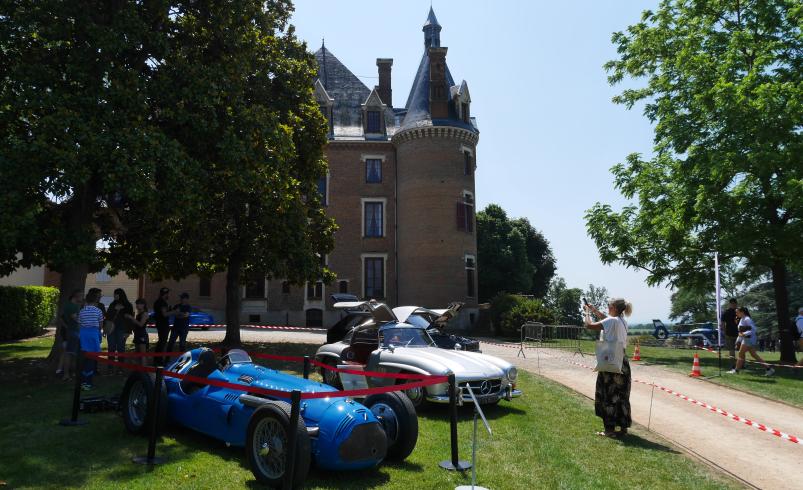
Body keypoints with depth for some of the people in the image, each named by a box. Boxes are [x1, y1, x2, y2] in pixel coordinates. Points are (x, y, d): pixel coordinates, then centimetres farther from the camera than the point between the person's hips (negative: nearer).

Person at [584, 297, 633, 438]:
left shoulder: (611, 321, -16)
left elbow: (589, 325, -18)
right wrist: (594, 310, 30)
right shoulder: (622, 321, 10)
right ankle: (623, 428, 20)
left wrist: (587, 312, 0)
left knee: (608, 396, 1)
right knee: (622, 396, 13)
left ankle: (610, 429, 6)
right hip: (622, 362, 8)